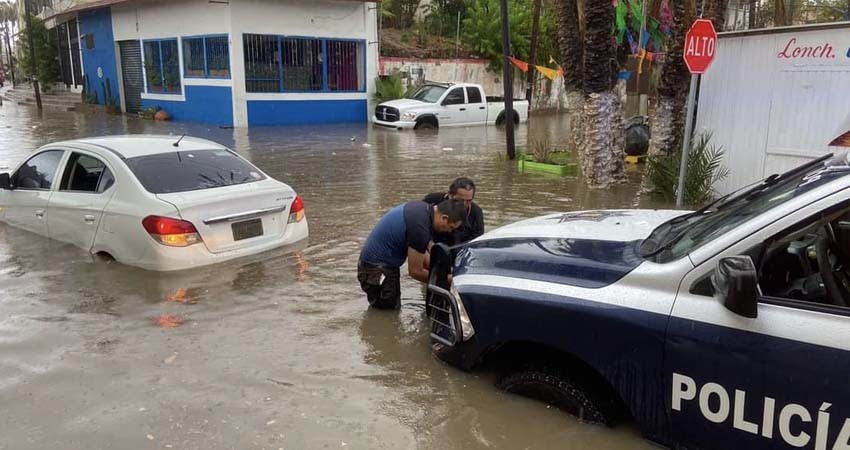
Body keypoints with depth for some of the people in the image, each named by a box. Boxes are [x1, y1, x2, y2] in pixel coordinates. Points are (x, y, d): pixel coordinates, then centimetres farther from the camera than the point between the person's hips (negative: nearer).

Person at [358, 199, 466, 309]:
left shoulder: (424, 208, -1)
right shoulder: (420, 227, -30)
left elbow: (421, 252, 10)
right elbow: (415, 271, -19)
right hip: (377, 267, -10)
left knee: (393, 308, 17)